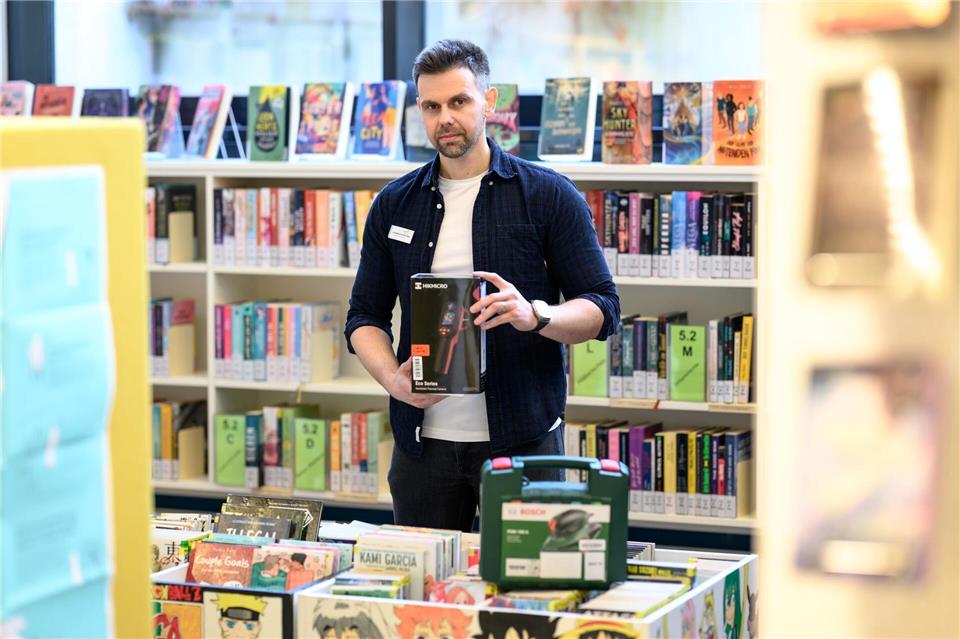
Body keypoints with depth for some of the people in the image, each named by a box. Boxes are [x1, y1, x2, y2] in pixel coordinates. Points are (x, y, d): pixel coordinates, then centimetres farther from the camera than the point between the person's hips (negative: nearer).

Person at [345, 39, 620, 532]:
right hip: (424, 442, 3)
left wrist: (535, 315, -23)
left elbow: (602, 308, -3)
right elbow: (365, 316, 13)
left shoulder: (549, 196, 0)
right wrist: (393, 377, -8)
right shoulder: (394, 204, 10)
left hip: (522, 437, -3)